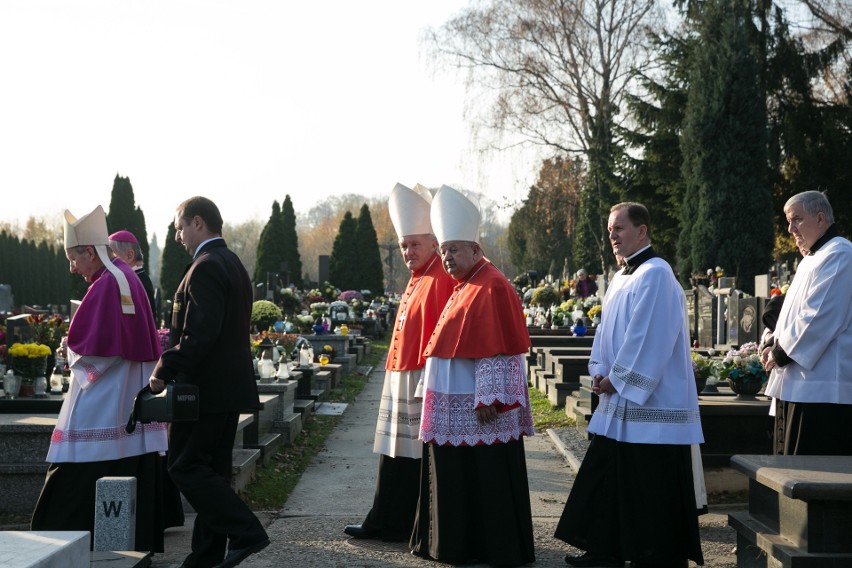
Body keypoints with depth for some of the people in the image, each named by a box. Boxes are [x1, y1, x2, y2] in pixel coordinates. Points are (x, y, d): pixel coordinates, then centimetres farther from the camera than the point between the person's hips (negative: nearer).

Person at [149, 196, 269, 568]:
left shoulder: (206, 268, -16)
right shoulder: (232, 263, 16)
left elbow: (200, 335, -25)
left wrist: (164, 371, -16)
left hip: (204, 387, -10)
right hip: (230, 386, 10)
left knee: (185, 466, -3)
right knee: (211, 468, 13)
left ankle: (246, 533, -6)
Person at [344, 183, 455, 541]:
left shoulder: (440, 280, -14)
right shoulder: (417, 279, 16)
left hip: (421, 380, -10)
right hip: (400, 379, 10)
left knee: (413, 456, 0)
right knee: (395, 454, 14)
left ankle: (397, 525, 9)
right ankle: (384, 522, 22)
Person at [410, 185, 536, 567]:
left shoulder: (491, 288, -15)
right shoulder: (462, 287, 15)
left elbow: (497, 350, -20)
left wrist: (489, 400, -23)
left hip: (478, 407, -10)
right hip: (453, 407, 10)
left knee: (485, 479, -1)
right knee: (456, 477, 15)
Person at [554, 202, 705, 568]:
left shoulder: (655, 275, -15)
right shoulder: (622, 277, 15)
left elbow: (649, 339, -20)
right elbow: (606, 331, 19)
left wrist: (616, 380, -14)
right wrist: (600, 373, 4)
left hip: (651, 404, -10)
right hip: (620, 401, 10)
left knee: (649, 488, -2)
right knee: (607, 478, 13)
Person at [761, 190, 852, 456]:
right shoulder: (811, 259, 21)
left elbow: (818, 317, -19)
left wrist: (782, 353, -11)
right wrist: (775, 344, 7)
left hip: (821, 389, -10)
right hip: (799, 385, 10)